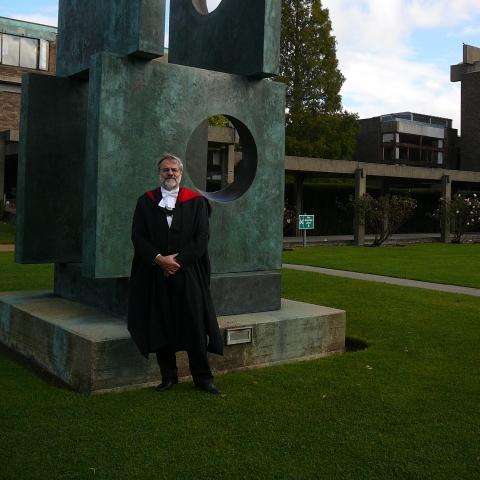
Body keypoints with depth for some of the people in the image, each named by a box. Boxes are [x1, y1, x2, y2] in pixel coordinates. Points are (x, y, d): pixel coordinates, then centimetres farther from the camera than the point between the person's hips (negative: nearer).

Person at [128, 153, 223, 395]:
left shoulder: (196, 202, 5)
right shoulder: (146, 201, 8)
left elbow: (201, 237, -2)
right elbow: (138, 236, 2)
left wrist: (178, 259, -11)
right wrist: (159, 258, -12)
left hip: (188, 273, -1)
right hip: (155, 273, 2)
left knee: (195, 326, 0)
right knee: (160, 326, 5)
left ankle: (202, 377, 11)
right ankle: (168, 376, 18)